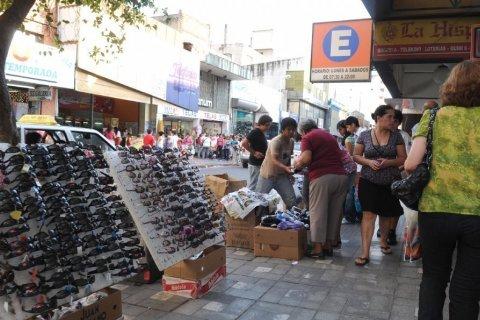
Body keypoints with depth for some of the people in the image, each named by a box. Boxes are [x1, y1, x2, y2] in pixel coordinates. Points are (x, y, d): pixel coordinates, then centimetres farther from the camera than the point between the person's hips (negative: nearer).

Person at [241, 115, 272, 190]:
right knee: (252, 185, -4)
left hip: (261, 163, 10)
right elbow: (244, 143, -24)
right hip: (255, 164, -10)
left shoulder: (262, 133, 13)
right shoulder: (255, 132, -15)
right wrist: (254, 152, -19)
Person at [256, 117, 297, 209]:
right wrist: (285, 168, -49)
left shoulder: (291, 141, 1)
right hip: (268, 175, -6)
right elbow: (274, 160, -33)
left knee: (291, 201, -2)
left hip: (281, 175, 6)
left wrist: (289, 172, 8)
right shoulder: (276, 142, -22)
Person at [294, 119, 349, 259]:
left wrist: (298, 164, 8)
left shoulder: (307, 138, 4)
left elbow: (306, 158, -12)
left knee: (317, 212, 1)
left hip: (321, 177, -6)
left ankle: (318, 248, 3)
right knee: (335, 212, 12)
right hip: (341, 175, 6)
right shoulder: (331, 136, 25)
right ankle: (329, 246, 21)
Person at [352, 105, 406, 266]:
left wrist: (388, 162, -16)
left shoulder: (396, 136, 2)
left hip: (391, 182, 2)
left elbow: (403, 158, 2)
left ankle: (383, 241, 41)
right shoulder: (364, 135, 0)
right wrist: (369, 162, -15)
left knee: (387, 214, 15)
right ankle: (365, 253, -8)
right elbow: (356, 156, 3)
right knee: (369, 214, -9)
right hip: (369, 182, -2)